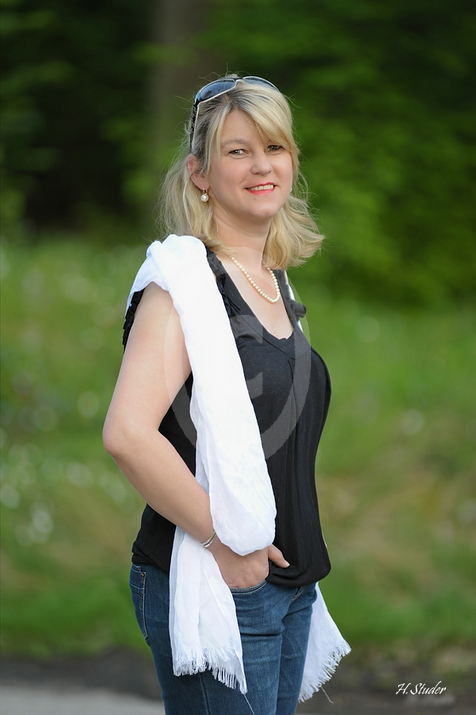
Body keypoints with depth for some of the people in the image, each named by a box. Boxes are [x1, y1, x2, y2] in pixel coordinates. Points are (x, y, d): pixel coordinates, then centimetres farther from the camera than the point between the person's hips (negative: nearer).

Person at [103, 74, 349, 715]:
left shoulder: (276, 283, 13)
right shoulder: (184, 278, -13)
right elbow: (127, 434, -26)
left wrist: (294, 560, 14)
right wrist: (229, 546, -19)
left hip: (290, 586, 8)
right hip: (215, 590, -8)